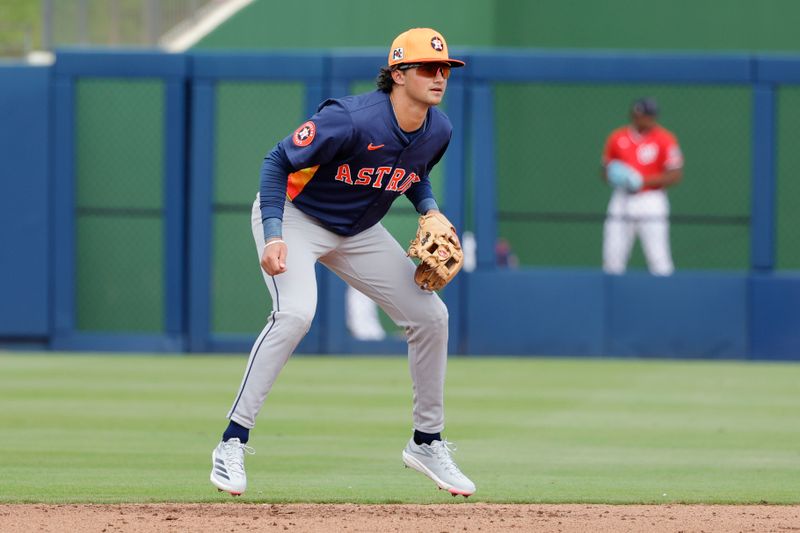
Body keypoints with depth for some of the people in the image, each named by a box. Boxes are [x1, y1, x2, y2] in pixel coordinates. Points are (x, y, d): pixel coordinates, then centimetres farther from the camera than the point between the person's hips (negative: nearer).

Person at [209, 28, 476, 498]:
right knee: (296, 313, -31)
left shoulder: (439, 130, -10)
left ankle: (428, 442, 19)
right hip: (295, 216, -7)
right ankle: (233, 442, -26)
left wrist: (431, 210, -6)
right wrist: (273, 236, -34)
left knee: (430, 316, 2)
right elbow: (278, 161, -24)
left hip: (359, 231, 7)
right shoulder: (352, 121, -32)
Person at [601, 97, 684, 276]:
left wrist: (643, 181, -17)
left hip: (650, 202, -4)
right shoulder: (617, 137, 7)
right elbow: (606, 169, 16)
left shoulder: (665, 139, -6)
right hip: (622, 201, 4)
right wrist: (614, 177, -9)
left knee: (659, 262, -9)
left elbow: (675, 175, -8)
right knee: (612, 261, 3)